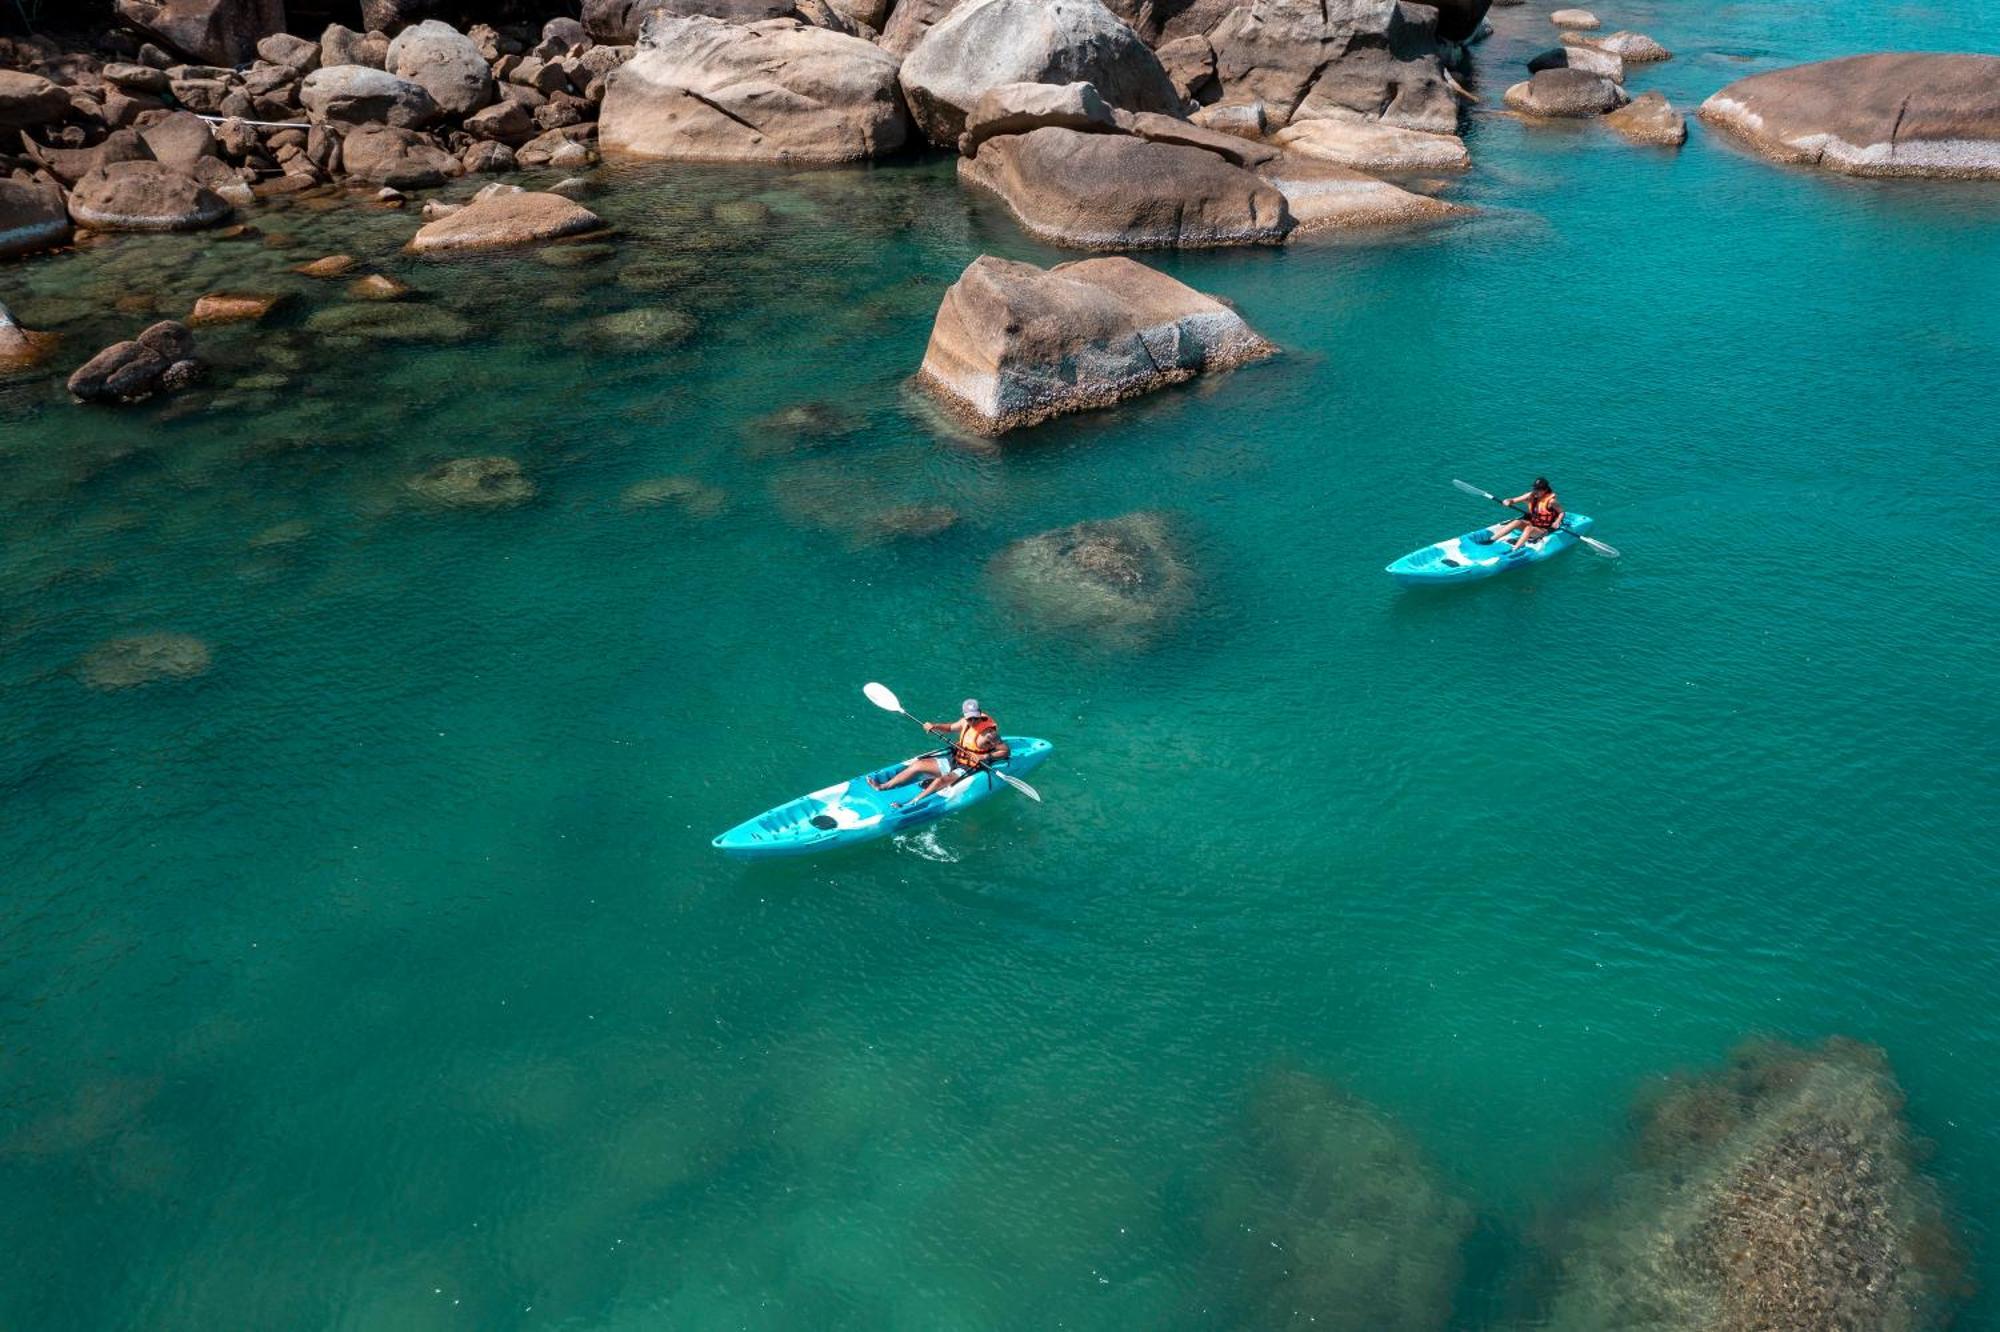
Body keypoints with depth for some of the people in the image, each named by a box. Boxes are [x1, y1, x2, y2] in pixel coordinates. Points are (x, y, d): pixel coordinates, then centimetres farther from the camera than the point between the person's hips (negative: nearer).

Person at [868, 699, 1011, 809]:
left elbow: (1006, 751, -21)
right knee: (917, 765, 4)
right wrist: (934, 726, -3)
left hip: (970, 769, -8)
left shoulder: (988, 732, -22)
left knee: (941, 781, -33)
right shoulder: (965, 722, -2)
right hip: (954, 760, 8)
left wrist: (984, 757, -32)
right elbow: (950, 728, 16)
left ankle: (910, 804, -43)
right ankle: (883, 787, 9)